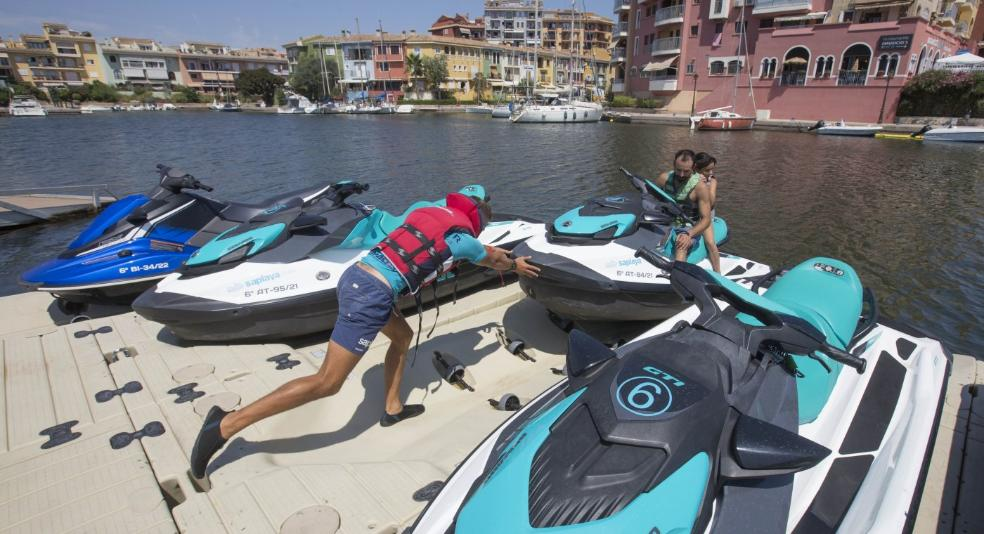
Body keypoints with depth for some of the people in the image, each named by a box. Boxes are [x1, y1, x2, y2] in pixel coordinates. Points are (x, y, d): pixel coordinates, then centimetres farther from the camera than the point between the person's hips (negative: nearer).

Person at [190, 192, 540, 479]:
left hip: (355, 275, 9)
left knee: (403, 336, 26)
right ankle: (226, 425, -1)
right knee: (327, 383, -4)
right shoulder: (461, 238, 2)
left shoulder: (431, 211, 20)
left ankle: (392, 409, 34)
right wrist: (517, 265, 45)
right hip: (371, 294, -9)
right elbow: (494, 259, 24)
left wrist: (495, 254, 54)